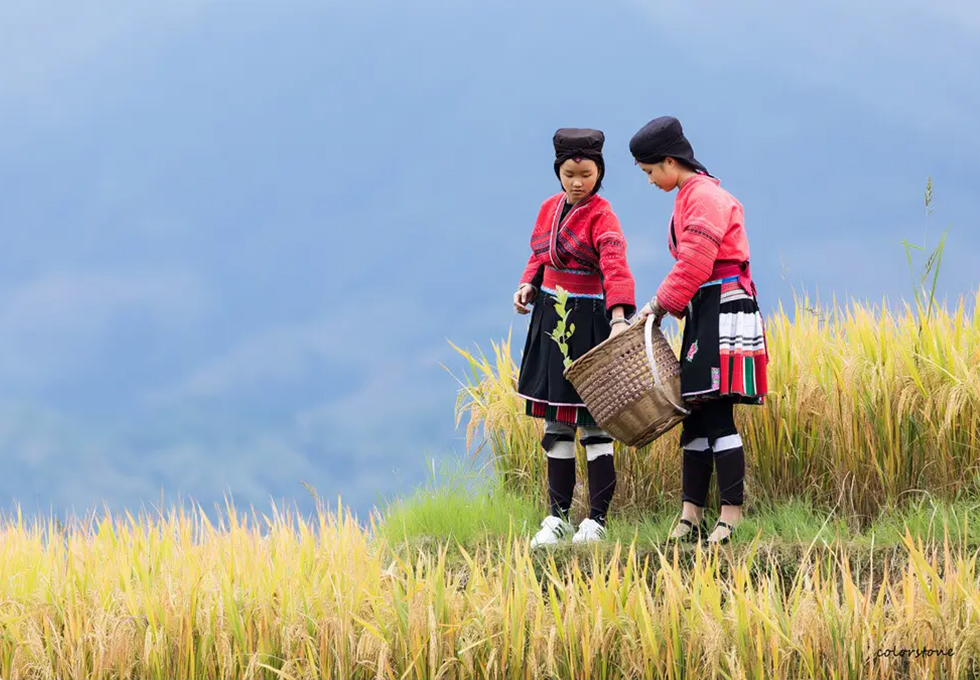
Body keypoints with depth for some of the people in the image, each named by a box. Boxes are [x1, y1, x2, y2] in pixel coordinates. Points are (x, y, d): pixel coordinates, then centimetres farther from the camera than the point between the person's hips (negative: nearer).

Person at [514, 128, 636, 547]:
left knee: (592, 421, -4)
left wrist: (618, 317, -39)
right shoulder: (550, 208, 10)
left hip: (589, 321, -7)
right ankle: (557, 517, 17)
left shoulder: (601, 216, -11)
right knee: (557, 423, 10)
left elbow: (614, 266, -24)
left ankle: (596, 519, 3)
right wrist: (528, 286, 0)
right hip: (550, 319, 7)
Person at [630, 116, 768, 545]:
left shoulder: (705, 197, -13)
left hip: (723, 311, -10)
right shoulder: (688, 197, 18)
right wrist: (663, 304, 10)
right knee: (696, 410, 9)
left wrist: (661, 305, -13)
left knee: (715, 412, -11)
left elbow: (695, 265, -19)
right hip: (702, 315, 10)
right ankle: (692, 511, 11)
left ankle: (732, 514, -10)